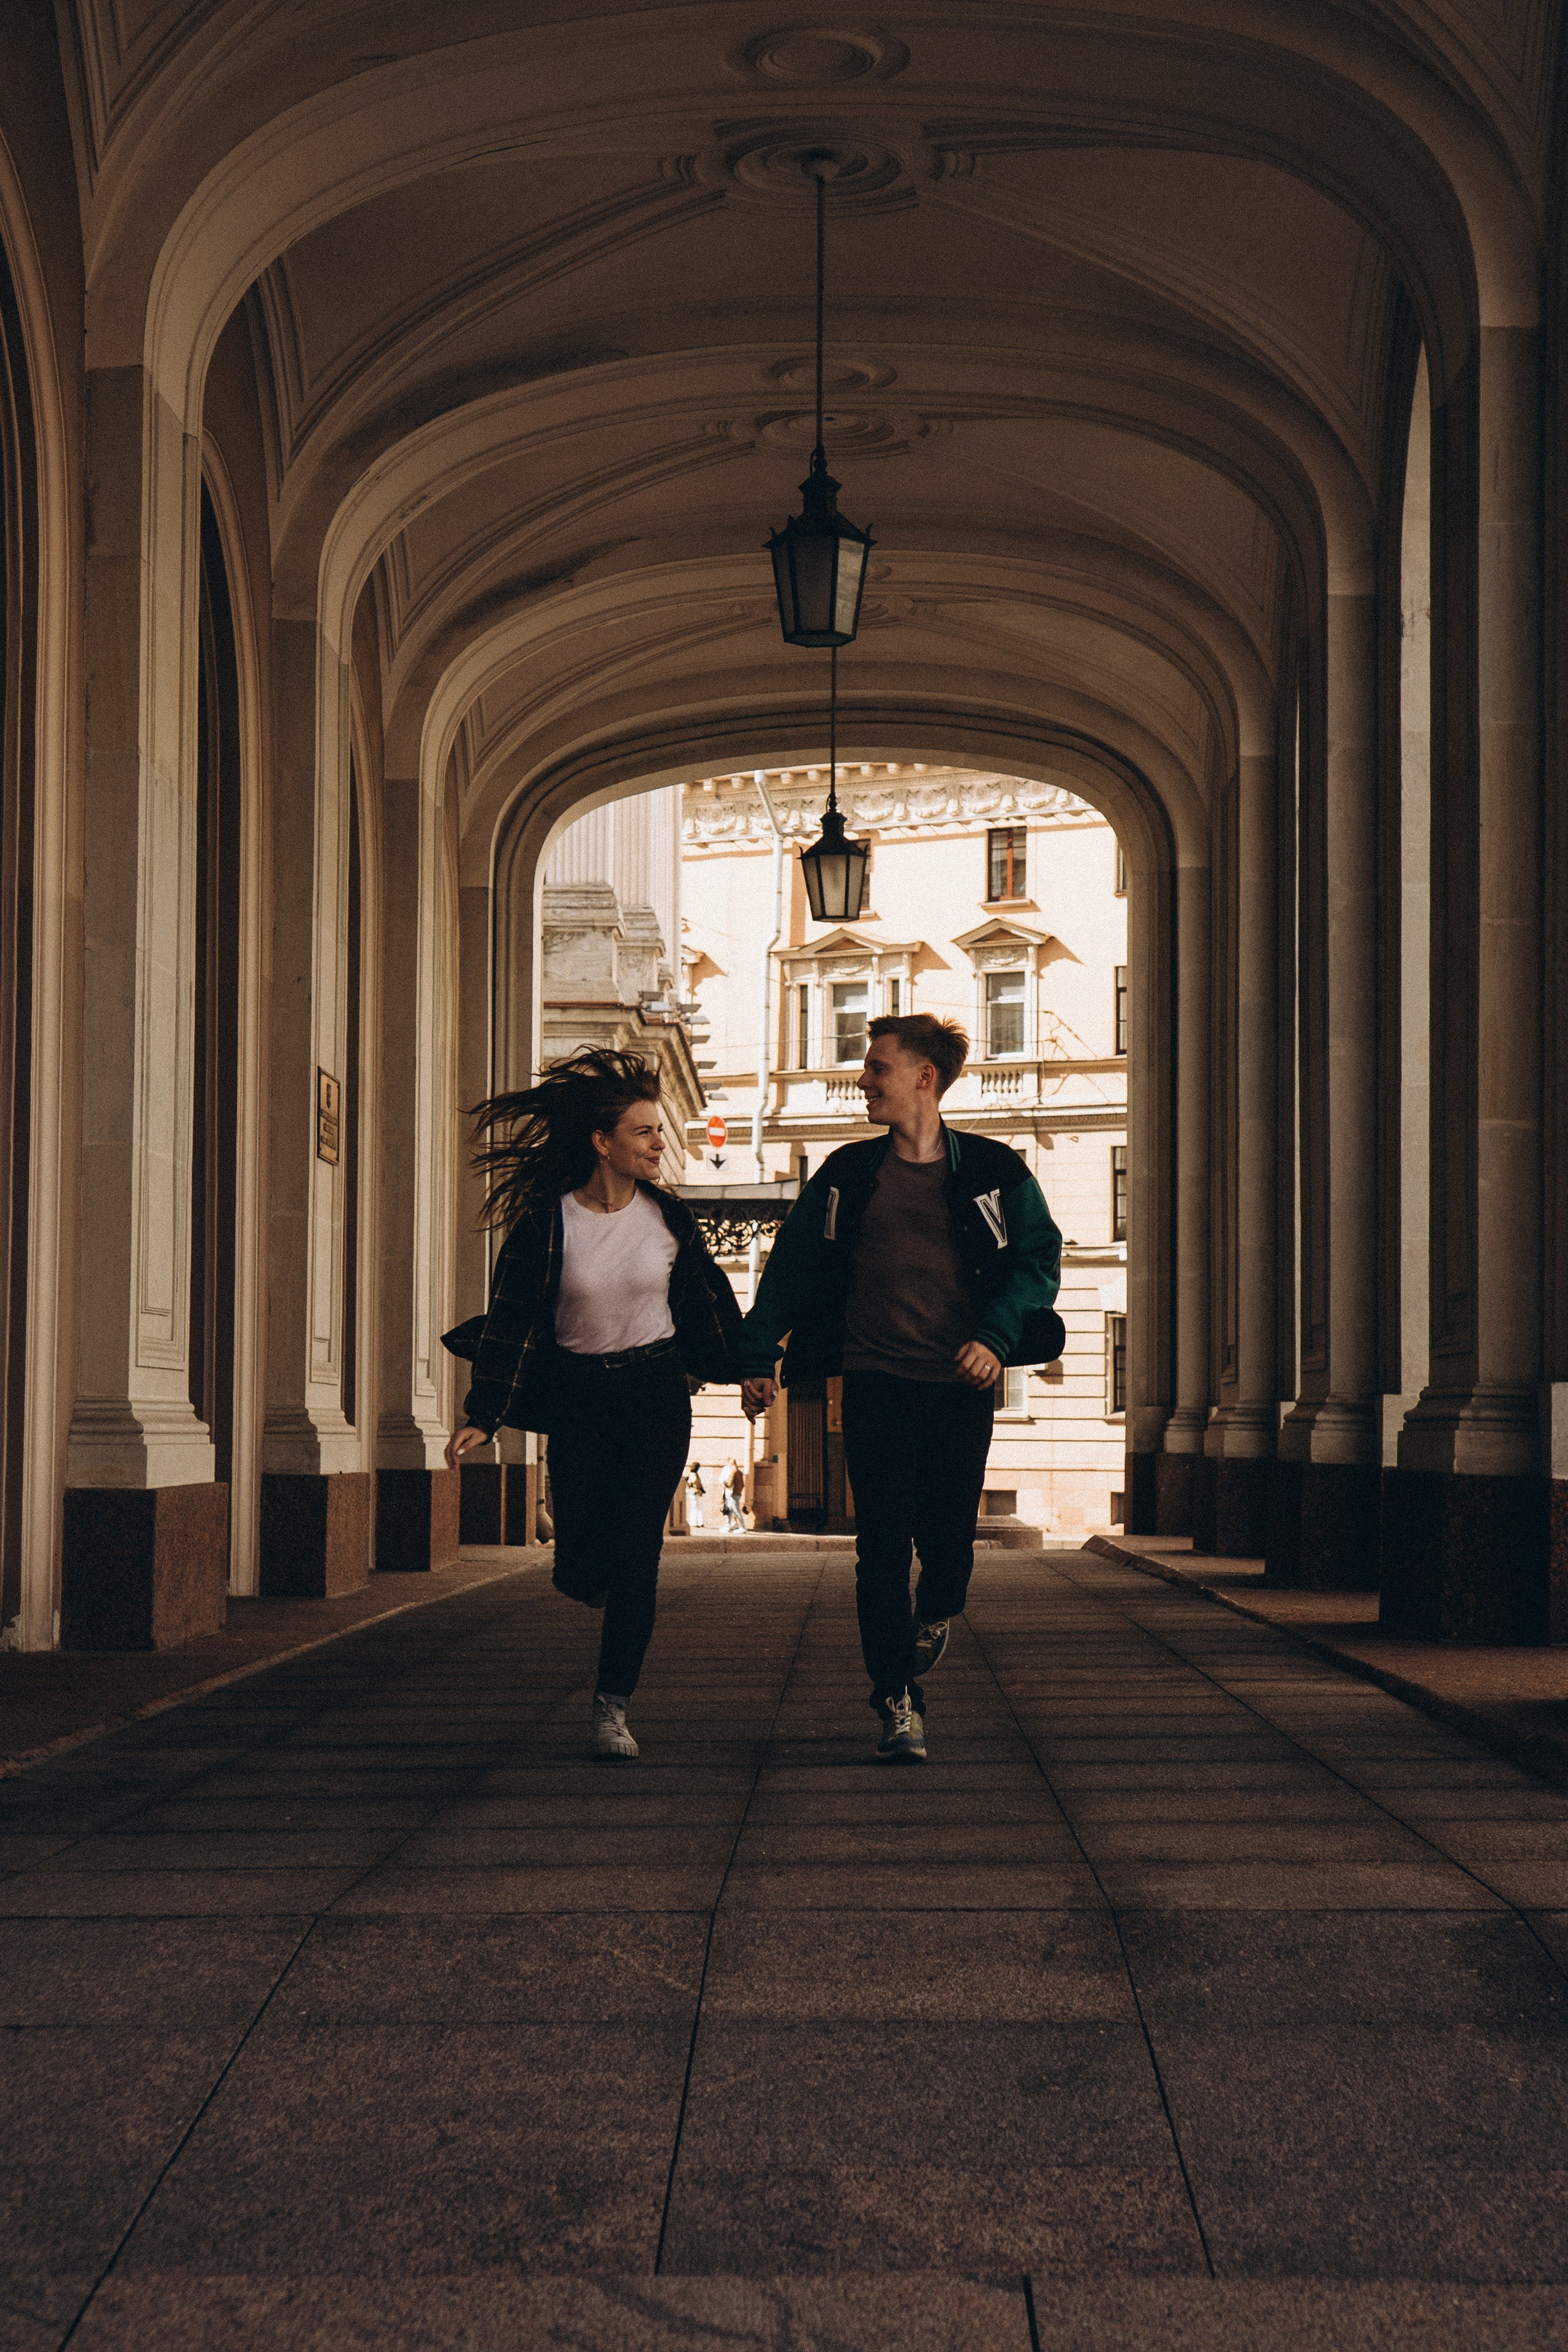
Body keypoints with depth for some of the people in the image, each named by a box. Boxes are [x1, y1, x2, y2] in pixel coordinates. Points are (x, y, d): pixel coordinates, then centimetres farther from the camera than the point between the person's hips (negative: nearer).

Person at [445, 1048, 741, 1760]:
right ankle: (627, 1588, 35)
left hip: (657, 1394, 1)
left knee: (633, 1559, -8)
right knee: (579, 1572, -3)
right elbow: (512, 1320, -8)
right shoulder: (545, 1222, -9)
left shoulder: (668, 1217, -2)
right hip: (578, 1399, -1)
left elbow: (705, 1301, 12)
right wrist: (484, 1416, -13)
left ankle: (613, 1709, 1)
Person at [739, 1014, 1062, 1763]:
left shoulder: (994, 1173, 4)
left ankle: (934, 1620, 36)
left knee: (948, 1537, 1)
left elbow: (1040, 1255, 4)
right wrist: (757, 1357, 7)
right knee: (883, 1545, -6)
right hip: (875, 1383, 1)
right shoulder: (846, 1176, 10)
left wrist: (997, 1336, -11)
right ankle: (898, 1702, -2)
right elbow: (790, 1266, 13)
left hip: (961, 1384, -1)